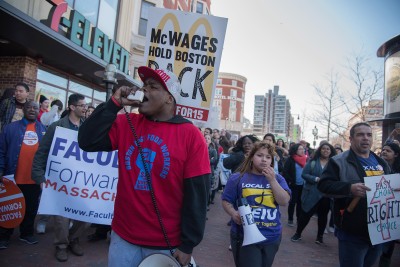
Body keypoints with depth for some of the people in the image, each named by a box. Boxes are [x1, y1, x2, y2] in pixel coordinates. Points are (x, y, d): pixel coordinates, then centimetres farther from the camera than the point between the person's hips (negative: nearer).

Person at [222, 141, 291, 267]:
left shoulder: (277, 178, 3)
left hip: (272, 237, 4)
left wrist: (272, 180, -17)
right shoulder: (238, 178, -5)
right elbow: (226, 201, -2)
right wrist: (233, 213, -21)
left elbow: (284, 202, -8)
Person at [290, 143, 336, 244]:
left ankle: (320, 236, 31)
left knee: (323, 215, 15)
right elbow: (304, 174, -6)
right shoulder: (313, 162, -3)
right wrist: (316, 179, -18)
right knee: (306, 213, 5)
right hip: (312, 193, -2)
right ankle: (298, 233, 21)